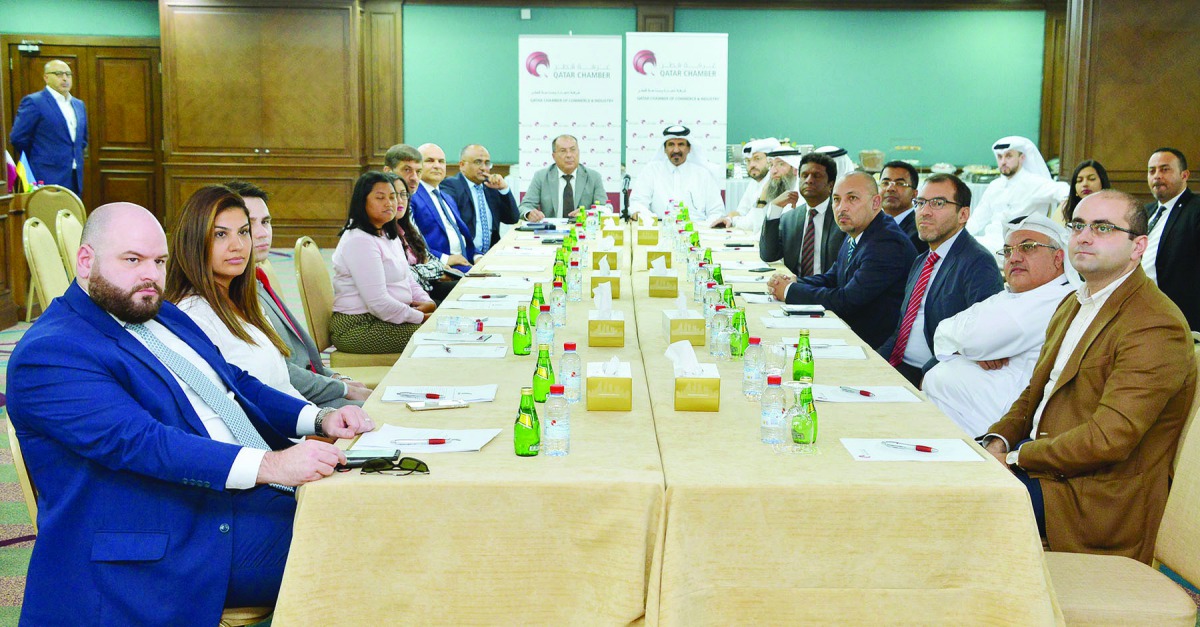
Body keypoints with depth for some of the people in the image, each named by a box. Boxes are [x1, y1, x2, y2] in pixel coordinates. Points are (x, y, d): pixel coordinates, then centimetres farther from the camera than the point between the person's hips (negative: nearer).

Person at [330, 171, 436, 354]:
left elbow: (408, 279, 21)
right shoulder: (360, 242, -19)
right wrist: (421, 317, -16)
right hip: (358, 328, -10)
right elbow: (378, 303, -24)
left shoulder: (388, 236, 15)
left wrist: (427, 303, 1)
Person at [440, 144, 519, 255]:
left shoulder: (490, 187, 18)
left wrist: (504, 188, 3)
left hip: (490, 255, 6)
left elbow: (513, 219, 15)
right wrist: (475, 255, -21)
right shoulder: (450, 186, -3)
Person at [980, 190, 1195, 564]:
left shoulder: (1155, 327, -18)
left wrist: (1017, 457, -18)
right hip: (1040, 456, 9)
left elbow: (1108, 439, -25)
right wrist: (998, 441, -1)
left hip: (1097, 497, -9)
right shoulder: (1074, 305, 14)